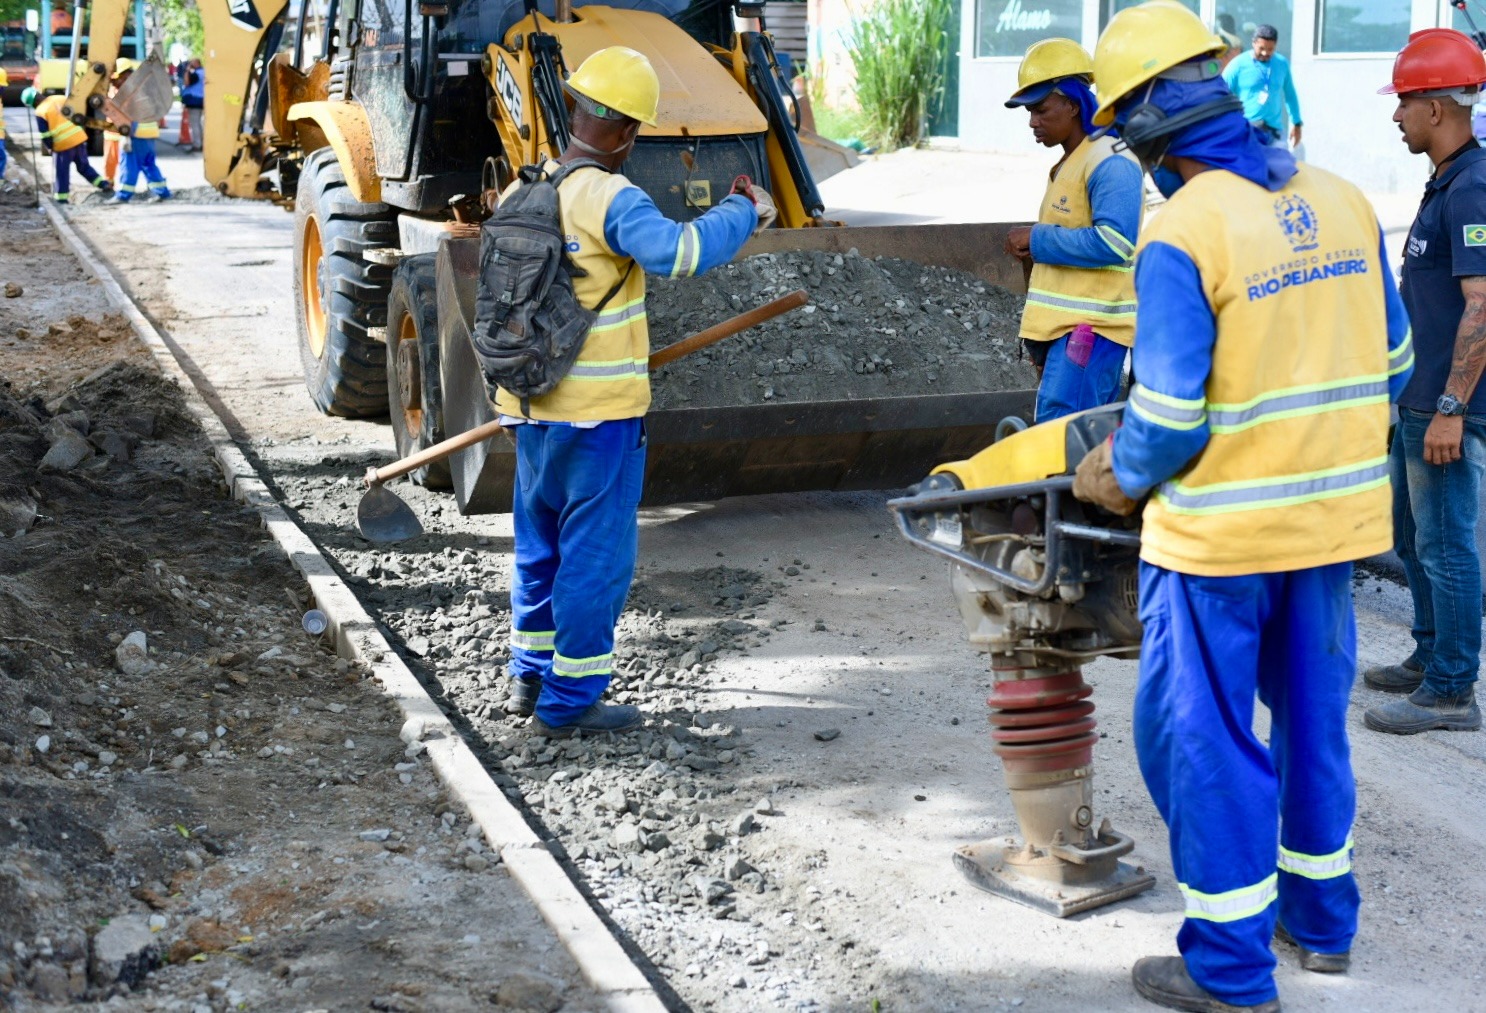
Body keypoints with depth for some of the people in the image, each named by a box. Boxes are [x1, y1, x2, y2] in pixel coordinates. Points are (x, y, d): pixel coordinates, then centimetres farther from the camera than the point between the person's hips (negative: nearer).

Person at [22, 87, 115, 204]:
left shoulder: (40, 112, -9)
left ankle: (61, 198, 14)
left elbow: (45, 136, -8)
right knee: (84, 166, 20)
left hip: (63, 145, -6)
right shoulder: (60, 99, 8)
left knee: (61, 172, 9)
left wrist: (50, 147, 9)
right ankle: (105, 185, 16)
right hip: (80, 138, 6)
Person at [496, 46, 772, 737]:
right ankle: (569, 701, 8)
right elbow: (680, 252, -33)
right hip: (598, 415, -8)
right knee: (597, 554, 2)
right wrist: (745, 212, -16)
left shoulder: (521, 193, 7)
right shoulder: (609, 198, -17)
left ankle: (531, 675, 32)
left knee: (541, 542, 21)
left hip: (530, 406, 8)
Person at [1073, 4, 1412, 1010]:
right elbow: (1392, 364, 8)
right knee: (1314, 714, 21)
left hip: (1221, 531, -6)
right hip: (1333, 516, 7)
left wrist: (1119, 478, 0)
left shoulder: (1181, 234, -19)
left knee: (1205, 737, 7)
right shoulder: (1342, 200, 1)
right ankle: (1322, 918, 37)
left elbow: (1169, 417, -19)